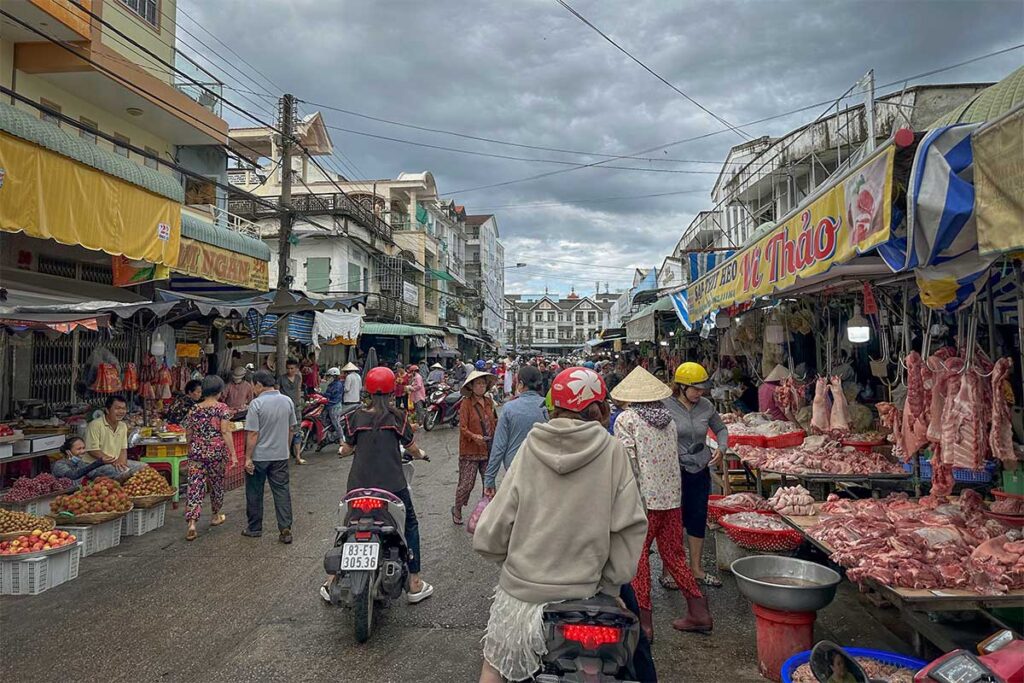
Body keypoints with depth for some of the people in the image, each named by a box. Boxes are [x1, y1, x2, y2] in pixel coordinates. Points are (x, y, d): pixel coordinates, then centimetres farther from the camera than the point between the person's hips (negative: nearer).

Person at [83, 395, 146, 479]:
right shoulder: (95, 425, -13)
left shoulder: (123, 426, 11)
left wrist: (121, 461, -10)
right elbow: (92, 450, -18)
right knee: (125, 472, -32)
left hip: (117, 462, 8)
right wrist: (113, 461, -25)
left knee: (144, 467, -8)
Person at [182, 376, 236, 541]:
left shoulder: (195, 409, 4)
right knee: (216, 484, 16)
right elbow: (225, 431, -13)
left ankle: (191, 524, -11)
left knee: (195, 486, 0)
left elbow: (189, 433, 10)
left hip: (196, 452, 2)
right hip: (217, 452, -2)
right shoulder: (222, 408, -6)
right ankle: (216, 516, 33)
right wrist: (232, 453, -12)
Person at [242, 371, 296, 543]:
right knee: (282, 491, 7)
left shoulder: (257, 403, -15)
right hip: (281, 455, 4)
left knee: (254, 493, 12)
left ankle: (255, 528, 23)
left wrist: (248, 458, -10)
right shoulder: (287, 401, 1)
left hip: (259, 456, -4)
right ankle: (286, 529, 4)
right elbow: (292, 429, 9)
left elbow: (252, 434, -16)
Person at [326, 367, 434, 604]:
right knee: (410, 526, 14)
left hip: (359, 484, 3)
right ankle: (414, 585, 17)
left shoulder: (356, 417, -2)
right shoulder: (397, 417, -7)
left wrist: (341, 451, 30)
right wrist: (420, 454, 23)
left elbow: (348, 448, 6)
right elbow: (411, 448, 0)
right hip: (392, 484, -2)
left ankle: (332, 584, 22)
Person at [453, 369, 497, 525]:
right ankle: (457, 509, 25)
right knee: (466, 484, 2)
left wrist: (495, 439, 4)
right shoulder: (466, 404, -11)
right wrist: (474, 437, -29)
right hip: (470, 451, -5)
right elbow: (462, 427, -14)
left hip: (488, 450, 5)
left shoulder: (489, 402, 6)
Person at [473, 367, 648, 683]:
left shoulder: (532, 447, -6)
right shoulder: (610, 450, -8)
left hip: (520, 589, 1)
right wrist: (611, 585, 3)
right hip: (579, 594, 0)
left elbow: (491, 533, -6)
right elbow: (629, 527, -9)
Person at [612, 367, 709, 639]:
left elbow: (627, 462, -13)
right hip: (672, 495, 6)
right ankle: (699, 611, 22)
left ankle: (644, 620, 10)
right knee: (674, 554, 17)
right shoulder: (669, 418, 8)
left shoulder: (626, 419, -8)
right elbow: (672, 456, 9)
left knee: (638, 556, 5)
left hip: (645, 498, -6)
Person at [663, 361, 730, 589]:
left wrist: (721, 449, 1)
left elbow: (721, 429, 18)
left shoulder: (706, 406, 2)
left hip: (701, 471, 5)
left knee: (698, 519, 13)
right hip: (674, 472, -5)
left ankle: (696, 568, 27)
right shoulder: (665, 406, -13)